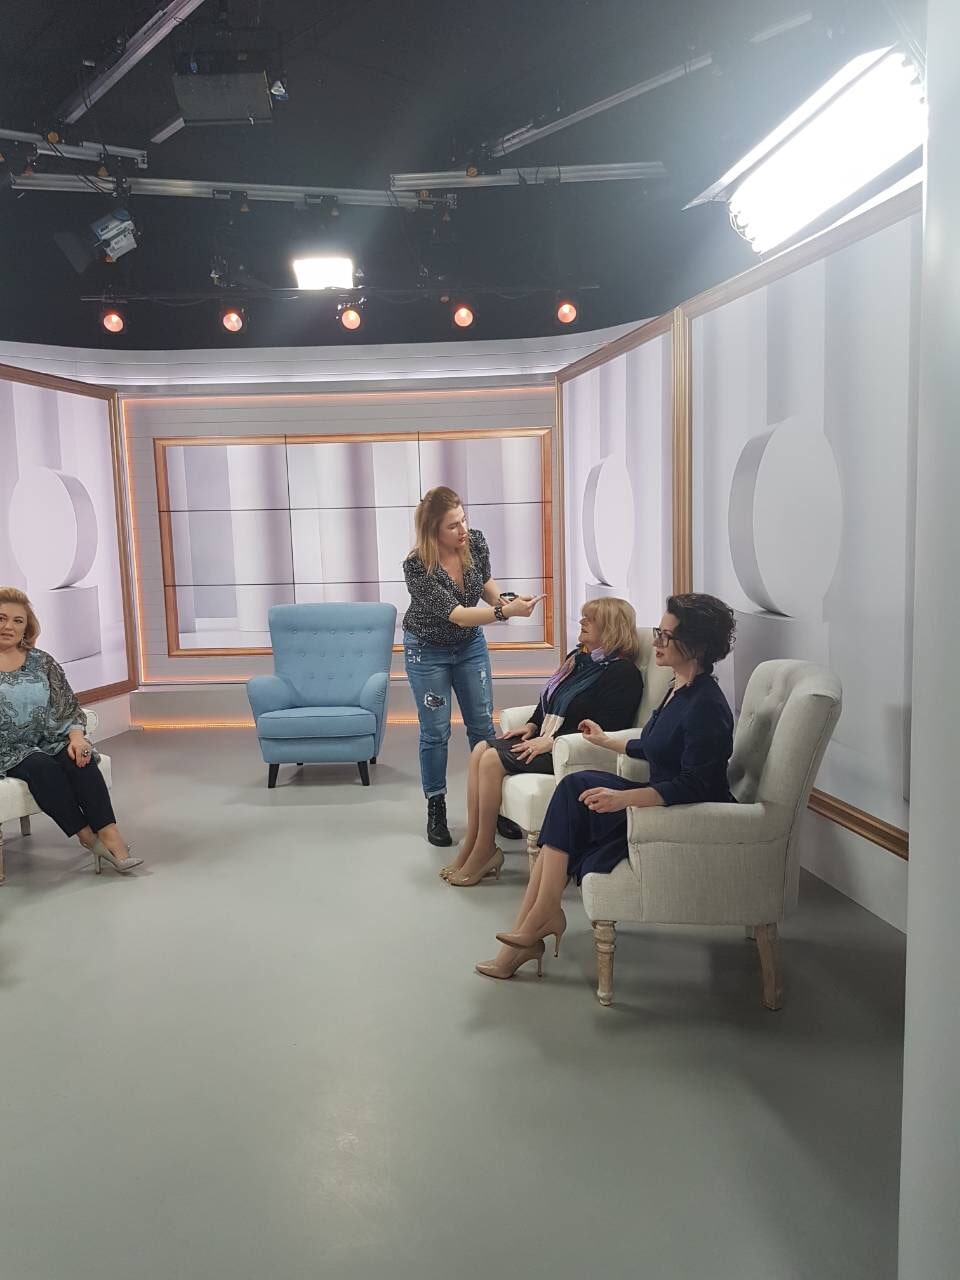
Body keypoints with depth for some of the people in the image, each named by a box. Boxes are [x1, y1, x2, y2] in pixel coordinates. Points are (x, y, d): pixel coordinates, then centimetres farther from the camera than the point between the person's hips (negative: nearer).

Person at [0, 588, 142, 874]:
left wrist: (77, 736, -10)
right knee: (41, 766, -32)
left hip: (50, 741, 2)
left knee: (78, 759, -28)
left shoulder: (41, 661, 10)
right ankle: (89, 838, -30)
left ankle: (109, 834, -37)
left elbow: (69, 706, 9)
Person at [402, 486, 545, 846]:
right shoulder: (417, 567, -31)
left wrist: (502, 599, -15)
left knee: (482, 725, 7)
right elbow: (455, 614, -35)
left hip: (470, 643, 4)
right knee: (435, 732, 1)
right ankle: (436, 809, 16)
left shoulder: (476, 542, -17)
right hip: (428, 650, -4)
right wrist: (506, 612, -46)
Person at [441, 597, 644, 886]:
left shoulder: (622, 673, -11)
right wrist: (532, 725, 8)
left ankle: (483, 854, -12)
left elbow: (604, 728, -20)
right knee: (481, 749, -10)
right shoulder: (578, 658, 18)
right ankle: (470, 848, -12)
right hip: (545, 739, 9)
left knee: (493, 760, -22)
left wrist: (550, 742, -21)